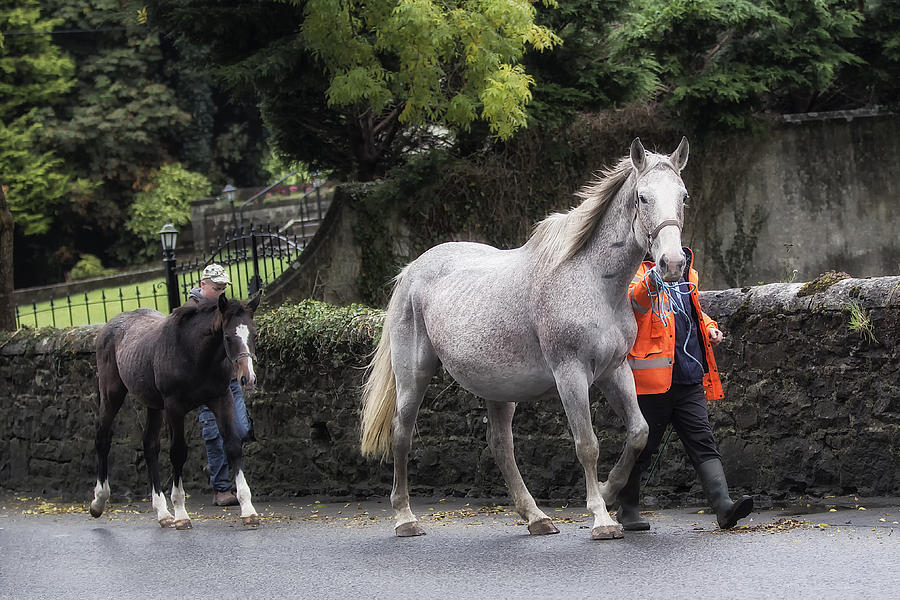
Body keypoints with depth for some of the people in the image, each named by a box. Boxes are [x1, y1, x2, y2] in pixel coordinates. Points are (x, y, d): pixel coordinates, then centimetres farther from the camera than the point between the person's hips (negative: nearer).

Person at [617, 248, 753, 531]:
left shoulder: (684, 269, 17)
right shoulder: (639, 271, -5)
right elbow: (637, 299, -30)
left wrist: (709, 326, 15)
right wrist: (654, 280, -51)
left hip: (689, 379, 6)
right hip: (654, 378, -6)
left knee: (703, 443, -5)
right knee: (641, 447, 5)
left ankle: (724, 507, -14)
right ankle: (627, 511, 21)